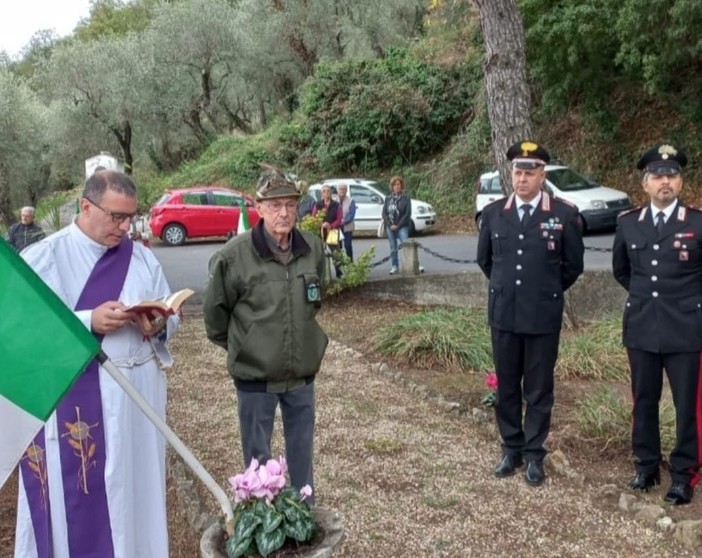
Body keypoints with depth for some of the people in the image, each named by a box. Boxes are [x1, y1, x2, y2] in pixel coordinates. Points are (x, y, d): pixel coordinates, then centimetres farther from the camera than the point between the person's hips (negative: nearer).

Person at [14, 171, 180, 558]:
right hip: (73, 401, -4)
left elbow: (171, 318, 11)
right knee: (75, 502, 5)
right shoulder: (42, 258, -5)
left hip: (139, 393, 4)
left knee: (138, 491, 14)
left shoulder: (142, 257, 8)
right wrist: (89, 321, -22)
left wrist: (157, 326, -12)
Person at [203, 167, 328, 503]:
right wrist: (236, 345, 5)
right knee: (258, 456, 12)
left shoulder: (313, 248, -4)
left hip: (302, 373, 4)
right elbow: (214, 308, -4)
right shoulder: (235, 254, -17)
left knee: (302, 452, 19)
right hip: (255, 375, -4)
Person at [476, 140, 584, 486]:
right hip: (503, 314, 3)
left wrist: (547, 292, 11)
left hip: (543, 316, -2)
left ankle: (534, 454, 21)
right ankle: (511, 449, 26)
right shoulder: (493, 213, 2)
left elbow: (573, 265, 4)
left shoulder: (564, 215, -6)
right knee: (506, 387, 11)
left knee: (539, 389, 7)